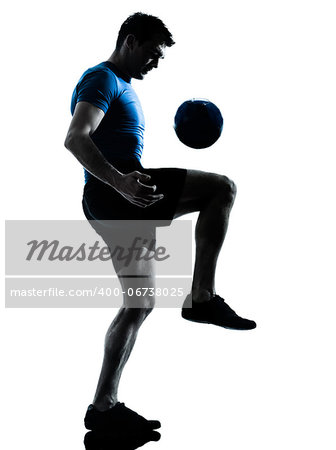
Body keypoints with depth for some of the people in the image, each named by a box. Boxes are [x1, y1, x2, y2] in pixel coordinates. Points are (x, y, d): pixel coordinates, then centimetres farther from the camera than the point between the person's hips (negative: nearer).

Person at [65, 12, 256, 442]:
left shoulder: (123, 88, 29)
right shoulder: (102, 79, -4)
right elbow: (76, 139, -21)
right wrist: (121, 182, -34)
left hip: (120, 200, 10)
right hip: (111, 196, -10)